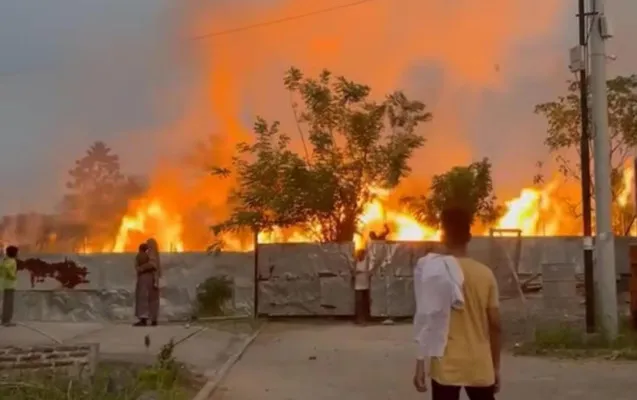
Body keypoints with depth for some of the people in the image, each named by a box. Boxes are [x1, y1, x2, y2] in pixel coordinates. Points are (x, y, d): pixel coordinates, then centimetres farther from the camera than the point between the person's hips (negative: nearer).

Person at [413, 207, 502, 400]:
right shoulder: (485, 273, 2)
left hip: (447, 366, -3)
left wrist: (420, 364, -6)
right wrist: (496, 367, 12)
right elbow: (495, 324, 3)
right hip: (480, 366, 3)